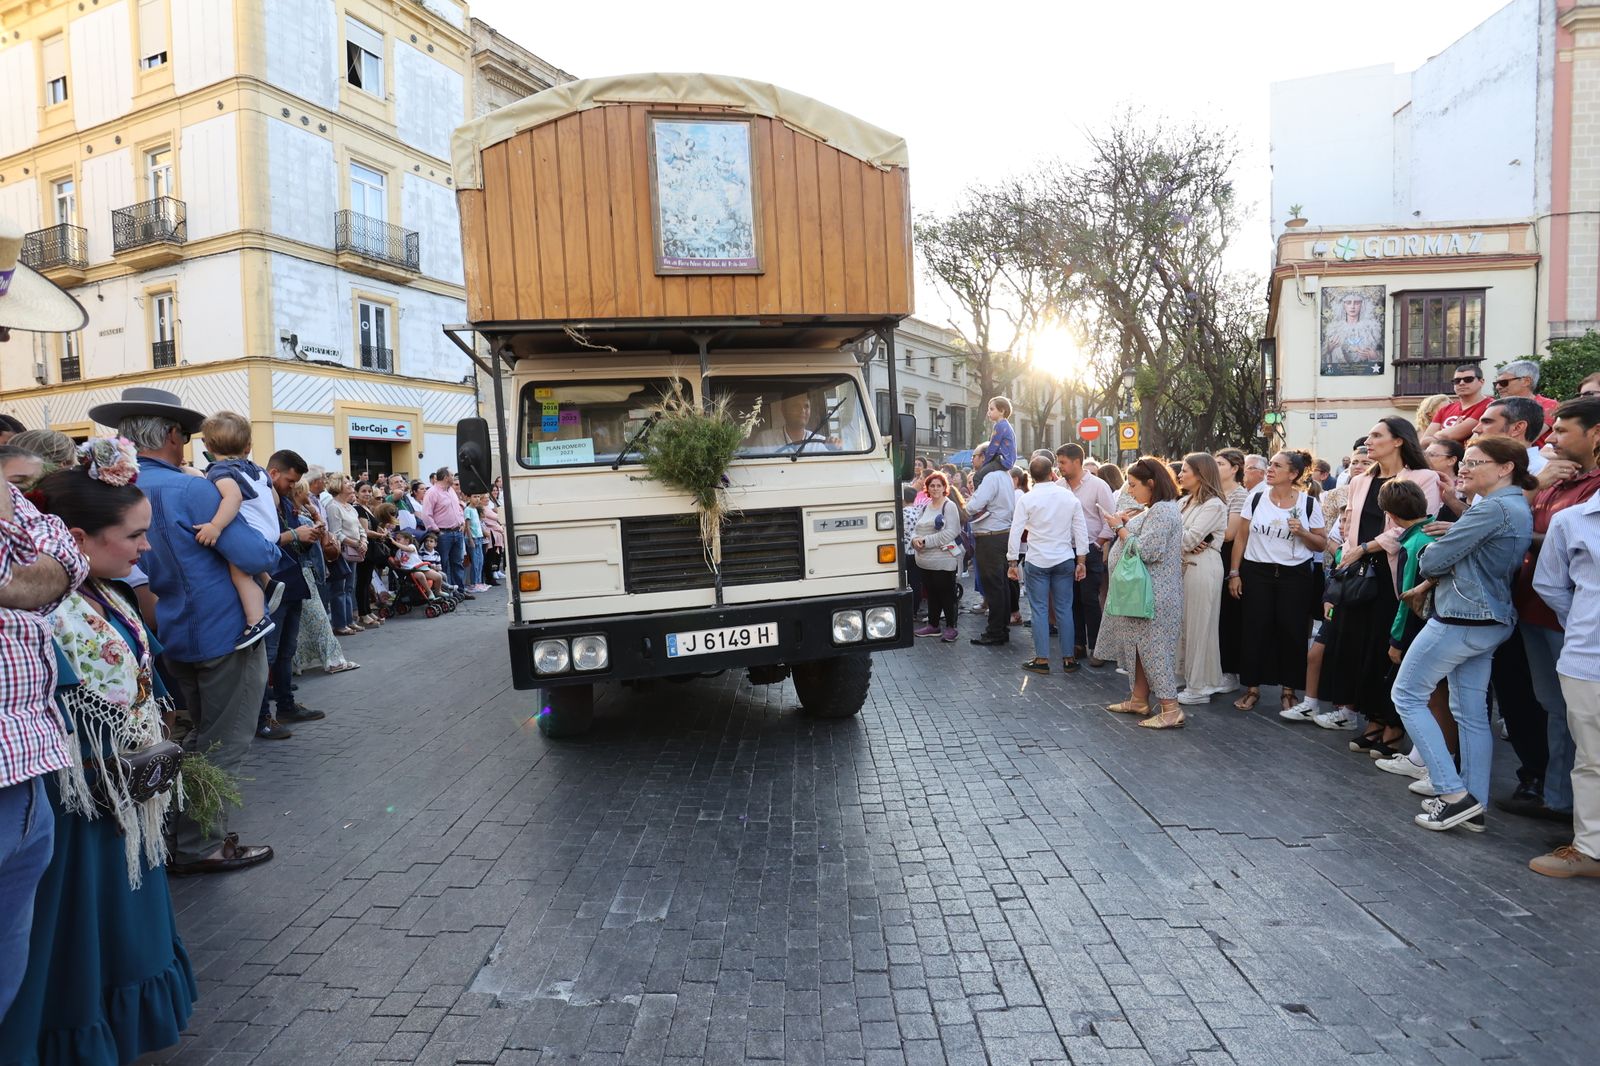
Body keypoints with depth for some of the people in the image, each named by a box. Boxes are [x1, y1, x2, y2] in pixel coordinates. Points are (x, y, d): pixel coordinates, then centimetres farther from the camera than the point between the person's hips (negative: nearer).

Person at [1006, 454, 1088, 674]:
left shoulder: (1026, 499, -8)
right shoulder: (1069, 496, 1)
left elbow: (1016, 532, -8)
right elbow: (1081, 531, 2)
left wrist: (1013, 562, 0)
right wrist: (1081, 561, 7)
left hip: (1036, 561, -2)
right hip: (1065, 559, 2)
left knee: (1040, 610, 4)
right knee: (1064, 609, 8)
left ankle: (1042, 660, 7)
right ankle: (1068, 659, 14)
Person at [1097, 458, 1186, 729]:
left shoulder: (1162, 511, -18)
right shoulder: (1154, 509, 15)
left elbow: (1146, 552, -24)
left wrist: (1120, 528, -14)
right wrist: (1129, 523, 6)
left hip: (1153, 594, -11)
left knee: (1153, 648, -7)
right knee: (1139, 646, 16)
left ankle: (1171, 710, -3)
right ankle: (1139, 699, 25)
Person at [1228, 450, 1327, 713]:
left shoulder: (1309, 504, -2)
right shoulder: (1255, 498, 1)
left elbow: (1322, 544, 3)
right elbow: (1241, 538, 4)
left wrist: (1302, 532, -16)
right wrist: (1234, 573, 1)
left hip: (1294, 575, -1)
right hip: (1256, 573, 1)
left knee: (1292, 632, 3)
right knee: (1255, 631, 3)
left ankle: (1288, 690, 18)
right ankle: (1252, 688, 14)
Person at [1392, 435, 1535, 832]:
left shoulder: (1493, 508, -18)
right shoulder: (1518, 507, 15)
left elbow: (1435, 558, -17)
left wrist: (1428, 559, 6)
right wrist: (1429, 584, 5)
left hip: (1459, 620, -10)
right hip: (1490, 623, 10)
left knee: (1408, 696, 1)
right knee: (1472, 712, 13)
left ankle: (1454, 793, -1)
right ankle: (1473, 805, 18)